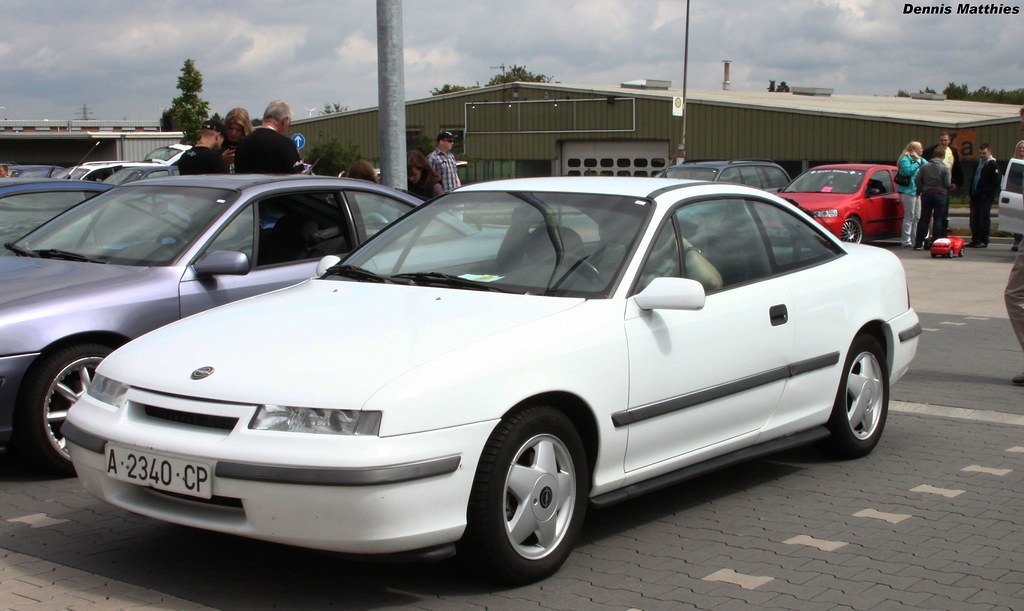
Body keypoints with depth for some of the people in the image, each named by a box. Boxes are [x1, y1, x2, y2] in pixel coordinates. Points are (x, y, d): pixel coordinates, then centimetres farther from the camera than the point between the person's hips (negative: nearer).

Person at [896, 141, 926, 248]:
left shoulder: (917, 159, 18)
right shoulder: (905, 159, -10)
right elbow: (907, 170, -26)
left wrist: (920, 159, -2)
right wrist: (917, 163, -18)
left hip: (916, 191, 10)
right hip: (908, 191, -10)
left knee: (917, 217, 12)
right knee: (909, 217, -10)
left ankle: (914, 240, 20)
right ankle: (906, 241, -9)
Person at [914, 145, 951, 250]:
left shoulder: (924, 166, 0)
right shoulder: (944, 168, -8)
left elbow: (918, 180, -2)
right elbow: (947, 184, -8)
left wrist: (922, 190, 8)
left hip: (927, 194, 3)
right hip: (940, 195, -2)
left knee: (924, 219, 6)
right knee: (938, 220, 4)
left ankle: (918, 243, 3)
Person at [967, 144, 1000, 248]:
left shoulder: (993, 165, -7)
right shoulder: (979, 163, 19)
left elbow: (995, 183, -13)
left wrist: (987, 193, -17)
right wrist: (972, 193, 15)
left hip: (986, 197, -8)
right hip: (976, 196, 8)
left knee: (984, 218, -5)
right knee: (974, 219, 9)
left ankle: (984, 241, -1)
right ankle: (975, 240, 16)